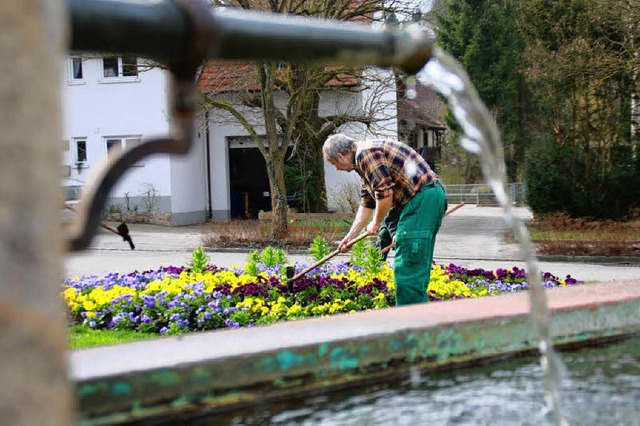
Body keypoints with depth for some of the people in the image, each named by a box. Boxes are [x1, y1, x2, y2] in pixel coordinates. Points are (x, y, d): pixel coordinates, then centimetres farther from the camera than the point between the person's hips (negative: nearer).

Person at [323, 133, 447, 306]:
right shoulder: (364, 161, 23)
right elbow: (367, 203, 29)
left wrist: (376, 223, 0)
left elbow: (385, 195, -17)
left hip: (421, 199, -11)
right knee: (418, 264, 14)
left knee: (408, 265, -10)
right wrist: (349, 237, 29)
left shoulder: (366, 154, -11)